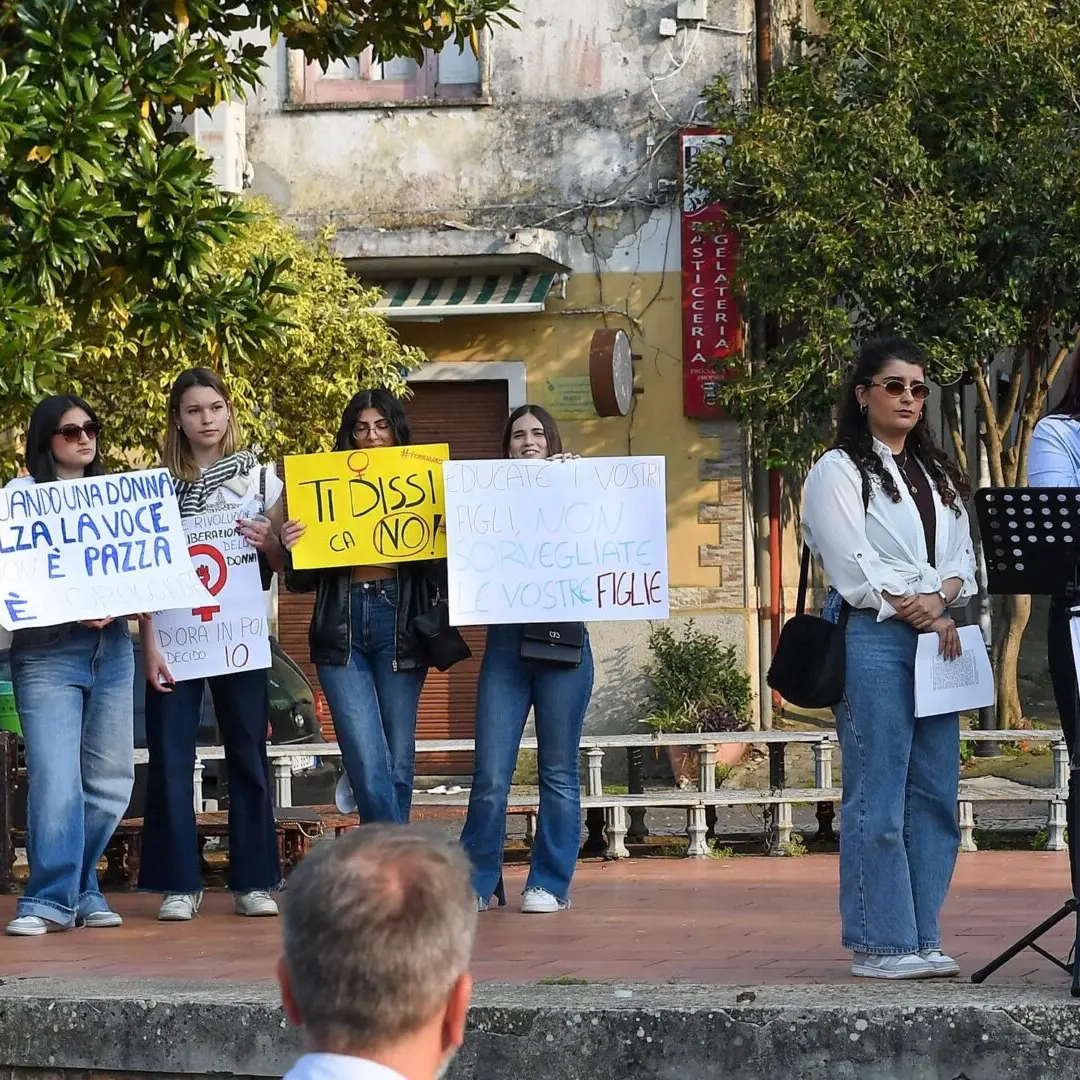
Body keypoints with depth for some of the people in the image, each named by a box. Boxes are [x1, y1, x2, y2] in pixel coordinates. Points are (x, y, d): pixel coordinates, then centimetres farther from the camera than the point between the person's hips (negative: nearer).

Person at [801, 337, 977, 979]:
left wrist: (941, 597, -7)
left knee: (935, 795, 3)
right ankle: (880, 944, -5)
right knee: (877, 798, -7)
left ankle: (922, 939, 8)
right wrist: (922, 616, -10)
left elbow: (964, 558, 14)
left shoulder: (940, 475, 21)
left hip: (937, 636, 6)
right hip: (873, 638, -6)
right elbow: (855, 570, -8)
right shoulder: (838, 472, 1)